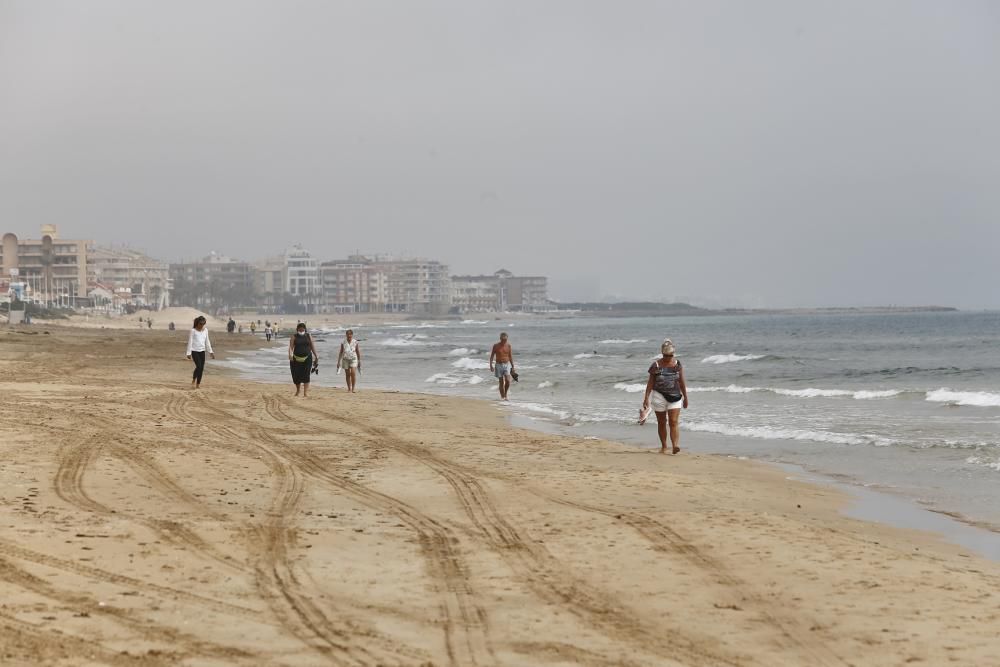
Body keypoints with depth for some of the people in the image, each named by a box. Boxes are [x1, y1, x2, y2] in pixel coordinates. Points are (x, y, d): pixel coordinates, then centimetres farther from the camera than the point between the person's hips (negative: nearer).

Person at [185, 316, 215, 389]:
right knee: (198, 366, -18)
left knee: (202, 368, 2)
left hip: (202, 351, 5)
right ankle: (193, 381, 1)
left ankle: (198, 384, 11)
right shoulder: (193, 330, -6)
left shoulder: (205, 330, 9)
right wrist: (189, 353, -11)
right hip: (194, 351, -5)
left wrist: (211, 352, 10)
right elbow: (190, 342, -7)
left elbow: (207, 342, 15)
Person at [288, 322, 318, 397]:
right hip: (296, 358, 0)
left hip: (307, 358, 0)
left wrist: (316, 356, 13)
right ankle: (298, 390, 31)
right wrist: (290, 354, -25)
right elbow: (291, 346, -7)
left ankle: (306, 393, -12)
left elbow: (312, 346, 15)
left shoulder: (308, 336, 9)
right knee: (296, 376, 4)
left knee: (306, 375, -10)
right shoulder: (294, 337, 3)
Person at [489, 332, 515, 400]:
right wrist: (491, 365, -9)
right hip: (498, 365, -1)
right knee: (501, 382, 1)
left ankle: (505, 394, 6)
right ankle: (502, 397, 11)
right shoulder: (496, 346, -4)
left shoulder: (508, 345, 2)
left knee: (508, 381, -14)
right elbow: (492, 356, 1)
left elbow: (511, 356, 9)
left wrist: (513, 366, 9)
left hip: (507, 365, 1)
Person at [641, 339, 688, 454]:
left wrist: (685, 397, 12)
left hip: (674, 396, 0)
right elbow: (650, 382, 1)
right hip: (659, 396, 0)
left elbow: (682, 382, 9)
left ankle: (675, 445, -22)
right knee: (661, 422, 8)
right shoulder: (656, 365, -2)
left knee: (674, 422, -11)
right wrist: (646, 398, -4)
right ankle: (663, 446, 19)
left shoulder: (677, 364, 3)